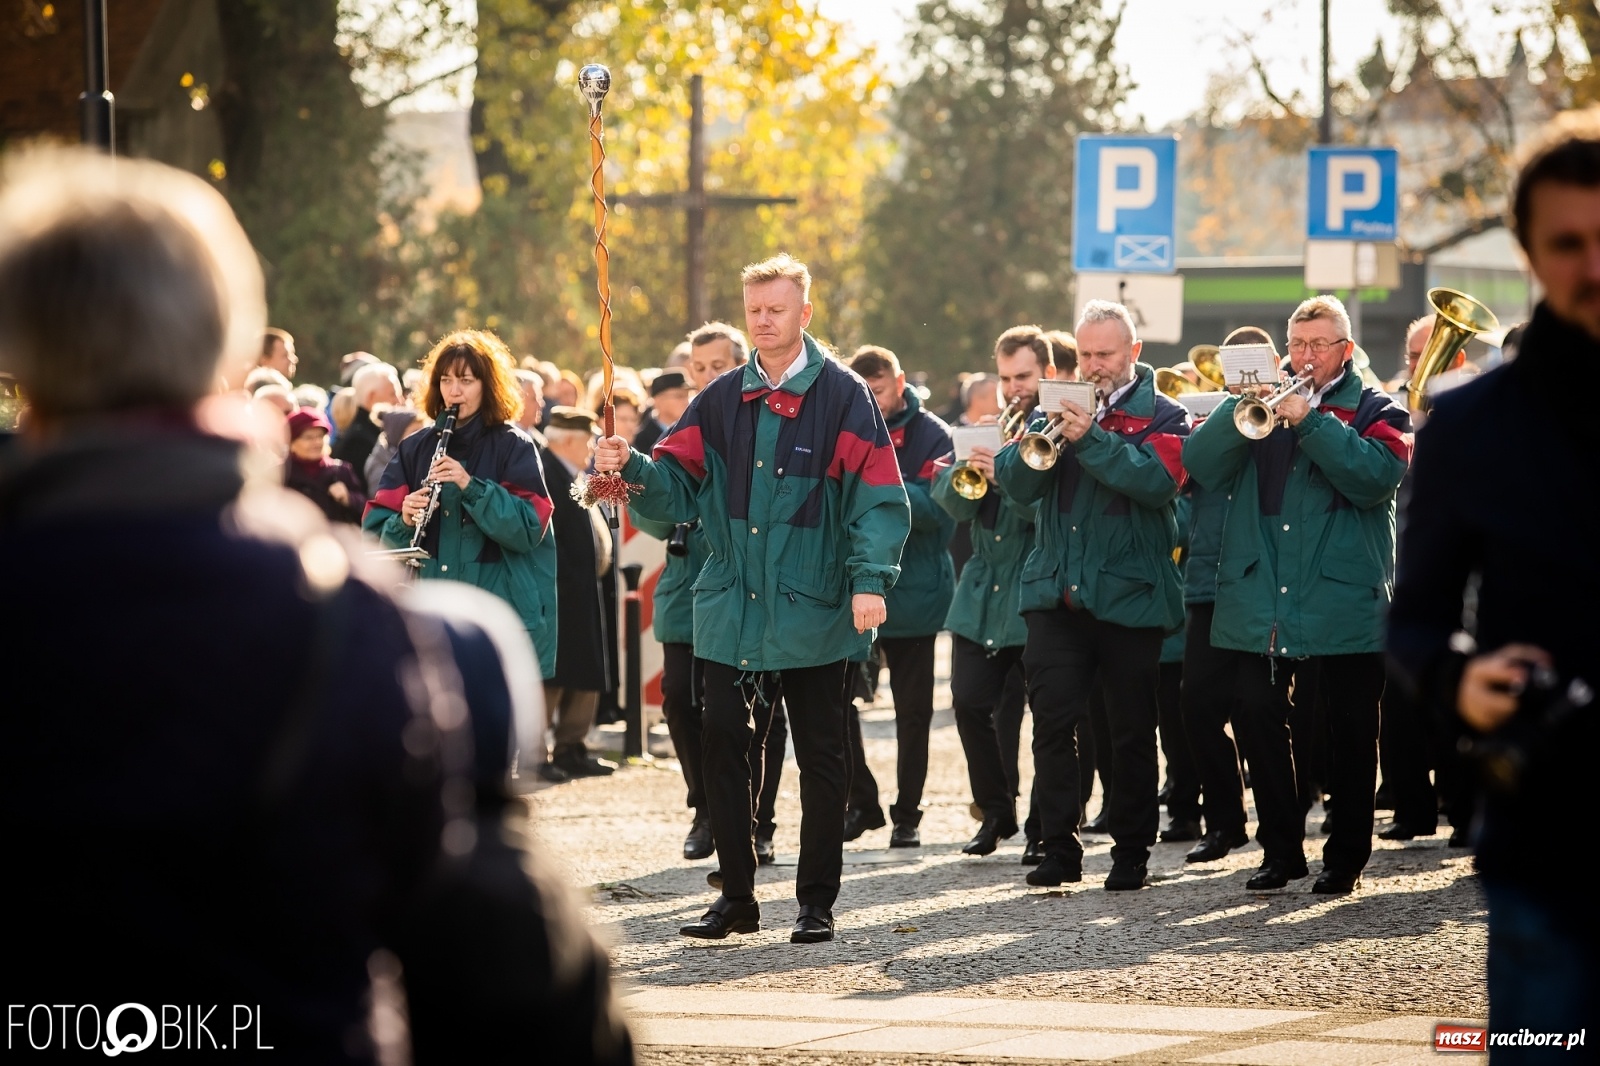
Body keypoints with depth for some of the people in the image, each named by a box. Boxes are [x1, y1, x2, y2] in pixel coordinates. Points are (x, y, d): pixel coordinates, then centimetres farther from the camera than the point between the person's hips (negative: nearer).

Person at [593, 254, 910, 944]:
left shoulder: (843, 397, -5)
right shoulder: (721, 400, 9)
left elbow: (878, 498, -11)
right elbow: (678, 487, 5)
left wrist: (870, 579, -23)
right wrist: (632, 467, -15)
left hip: (812, 614, -4)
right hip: (731, 613, 4)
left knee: (819, 757, 5)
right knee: (722, 745, 5)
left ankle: (817, 900, 14)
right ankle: (737, 896, 15)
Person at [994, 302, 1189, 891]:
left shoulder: (1163, 416, 2)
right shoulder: (1063, 407, 13)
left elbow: (1158, 481, -18)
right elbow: (1017, 482, 0)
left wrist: (1090, 439, -25)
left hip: (1129, 595, -3)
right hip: (1056, 593, 3)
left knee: (1132, 731, 4)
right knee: (1052, 720, -4)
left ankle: (1132, 850, 12)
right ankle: (1059, 847, 2)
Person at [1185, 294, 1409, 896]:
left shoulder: (1374, 411, 6)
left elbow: (1375, 478, -16)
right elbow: (1201, 467, 0)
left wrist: (1308, 420, -20)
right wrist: (1240, 411, -15)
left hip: (1342, 600, -3)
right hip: (1258, 602, 3)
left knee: (1349, 731, 2)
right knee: (1258, 721, 3)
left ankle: (1346, 856, 12)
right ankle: (1281, 851, 14)